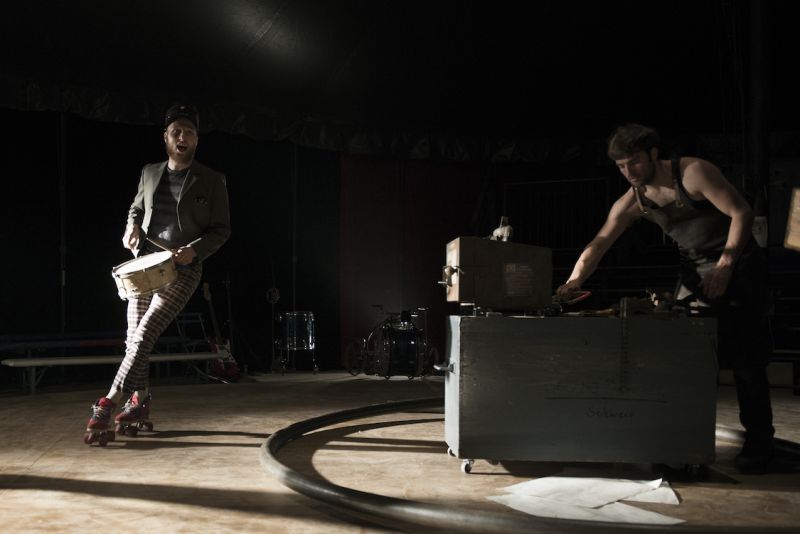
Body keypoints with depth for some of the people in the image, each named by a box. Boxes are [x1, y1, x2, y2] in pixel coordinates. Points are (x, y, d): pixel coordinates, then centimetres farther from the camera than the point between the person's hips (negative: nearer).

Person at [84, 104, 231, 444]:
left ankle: (108, 404, -12)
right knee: (134, 337, 6)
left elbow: (221, 230, -1)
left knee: (144, 335, -16)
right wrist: (133, 226, 3)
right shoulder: (150, 173, 10)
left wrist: (194, 250, -17)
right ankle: (139, 401, 22)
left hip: (182, 271, -5)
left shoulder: (212, 181, -2)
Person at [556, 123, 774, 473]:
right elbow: (599, 243, -9)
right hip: (695, 270, 5)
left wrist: (724, 268, -21)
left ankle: (758, 441, 5)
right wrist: (574, 281, -25)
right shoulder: (631, 202, -3)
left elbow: (741, 213, -16)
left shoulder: (693, 173, -18)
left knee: (745, 357, -6)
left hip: (737, 263, -5)